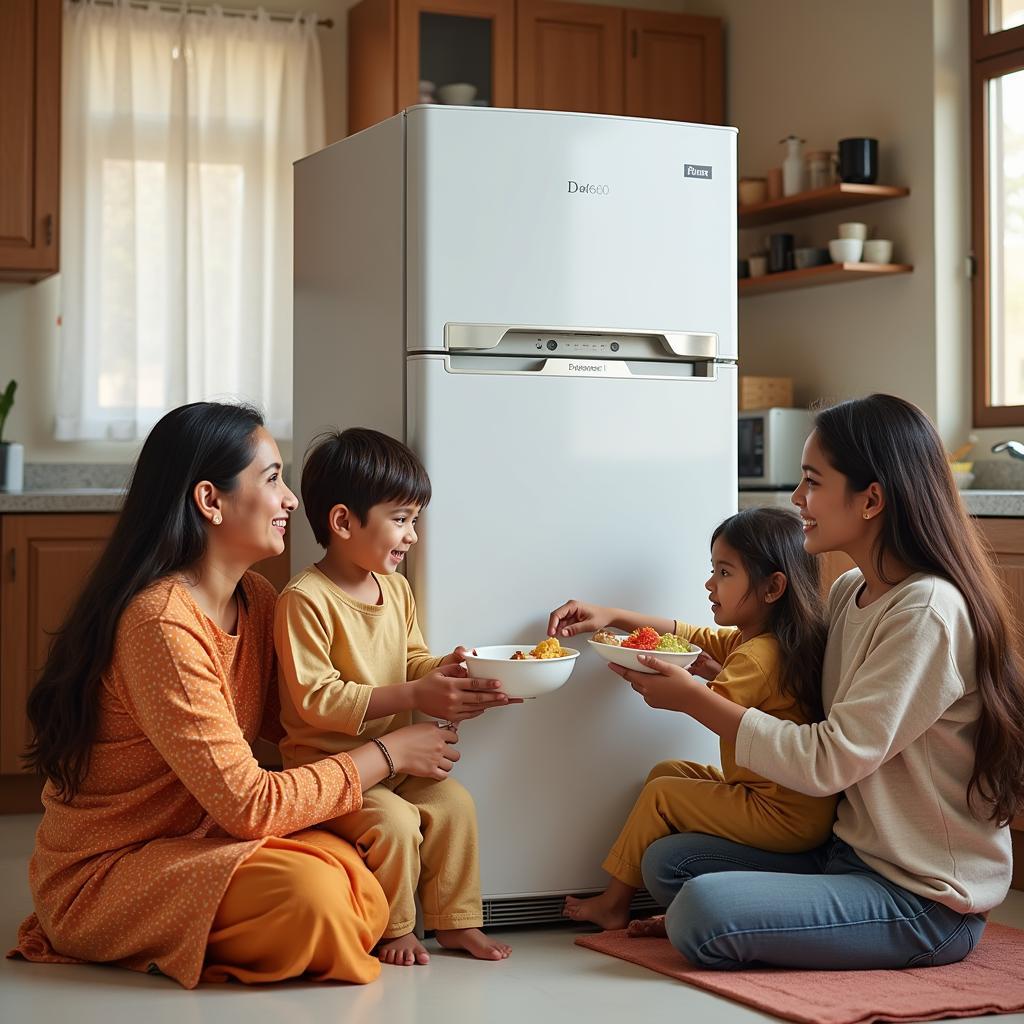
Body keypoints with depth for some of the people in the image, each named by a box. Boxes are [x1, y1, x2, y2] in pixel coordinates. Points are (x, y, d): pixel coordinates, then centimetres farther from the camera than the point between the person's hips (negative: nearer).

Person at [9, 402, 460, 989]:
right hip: (101, 875, -8)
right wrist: (388, 754, -16)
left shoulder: (256, 599, 4)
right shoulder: (163, 624, -25)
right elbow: (249, 804, -25)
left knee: (366, 896, -14)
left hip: (198, 841, 8)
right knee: (310, 892, -29)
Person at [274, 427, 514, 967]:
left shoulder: (396, 588, 7)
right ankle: (394, 930, -2)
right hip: (326, 762, -7)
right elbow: (315, 700, -23)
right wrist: (415, 697, -25)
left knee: (454, 802, -11)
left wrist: (442, 671, -9)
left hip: (392, 758, 7)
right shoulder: (305, 599, -19)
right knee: (394, 821, -25)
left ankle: (455, 921, 5)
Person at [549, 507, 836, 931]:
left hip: (787, 816, -10)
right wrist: (611, 616, 8)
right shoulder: (746, 639, 9)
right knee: (667, 771, 17)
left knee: (660, 793, -1)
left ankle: (614, 903, 13)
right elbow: (689, 636, 14)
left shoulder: (757, 656, -23)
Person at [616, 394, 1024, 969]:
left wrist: (691, 698, -17)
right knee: (667, 861, 5)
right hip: (853, 852, 9)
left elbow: (827, 762, -24)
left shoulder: (928, 612, -23)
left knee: (703, 910, -22)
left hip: (929, 900, -9)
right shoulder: (850, 594, 6)